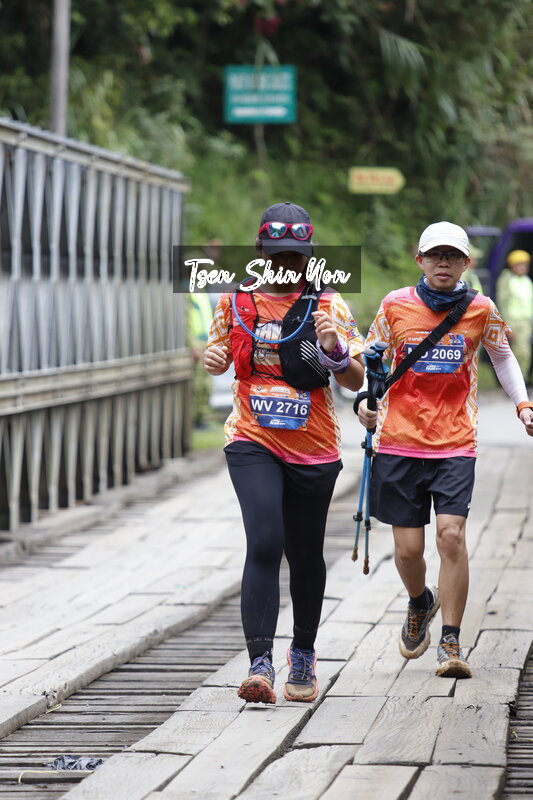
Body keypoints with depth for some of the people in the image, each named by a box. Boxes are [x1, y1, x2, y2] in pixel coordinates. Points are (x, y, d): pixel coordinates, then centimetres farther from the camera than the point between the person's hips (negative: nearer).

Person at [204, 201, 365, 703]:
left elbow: (357, 381, -8)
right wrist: (215, 358, -4)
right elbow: (223, 352, 20)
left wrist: (334, 351, -28)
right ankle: (259, 663, -22)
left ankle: (304, 654, 33)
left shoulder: (328, 306, -3)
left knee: (305, 555, 12)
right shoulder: (235, 300, 3)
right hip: (253, 444, 0)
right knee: (264, 544, -18)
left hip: (313, 449, 0)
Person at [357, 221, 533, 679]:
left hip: (455, 444, -1)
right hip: (399, 441, 1)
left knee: (451, 535, -16)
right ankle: (421, 604, 37)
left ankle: (451, 644, -7)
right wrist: (365, 399, -4)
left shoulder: (481, 310, 2)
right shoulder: (396, 306, 0)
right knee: (408, 547, 2)